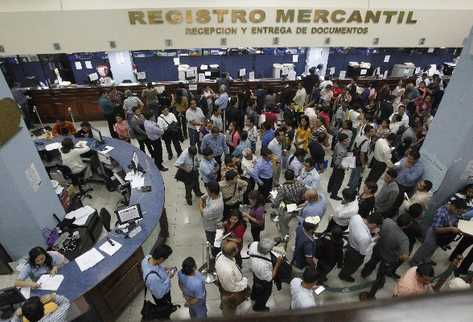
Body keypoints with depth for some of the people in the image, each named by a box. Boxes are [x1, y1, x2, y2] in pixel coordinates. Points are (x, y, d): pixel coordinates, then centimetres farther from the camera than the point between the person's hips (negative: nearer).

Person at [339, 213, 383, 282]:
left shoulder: (356, 217, -29)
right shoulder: (365, 237, -46)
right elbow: (364, 252, -25)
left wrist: (370, 231, -13)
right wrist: (374, 239, -20)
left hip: (350, 241, 6)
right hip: (356, 253, -5)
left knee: (348, 259, 38)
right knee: (353, 266, 29)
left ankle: (345, 266, 70)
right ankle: (344, 276, 59)